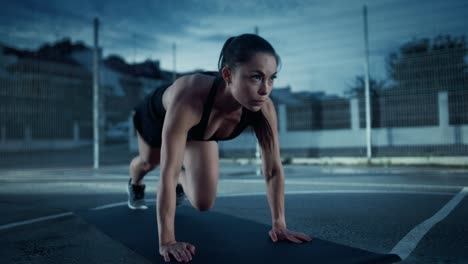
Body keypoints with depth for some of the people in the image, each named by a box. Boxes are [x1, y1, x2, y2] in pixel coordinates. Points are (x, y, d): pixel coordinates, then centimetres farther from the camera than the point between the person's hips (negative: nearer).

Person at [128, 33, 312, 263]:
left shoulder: (263, 108, -37)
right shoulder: (189, 98, -50)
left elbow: (273, 169, -27)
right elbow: (168, 173, -48)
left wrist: (279, 224, -27)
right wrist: (166, 241, -46)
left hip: (199, 129, 3)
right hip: (156, 116, -2)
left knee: (203, 203, -5)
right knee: (149, 162, 28)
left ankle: (182, 179, 31)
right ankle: (135, 184, 66)